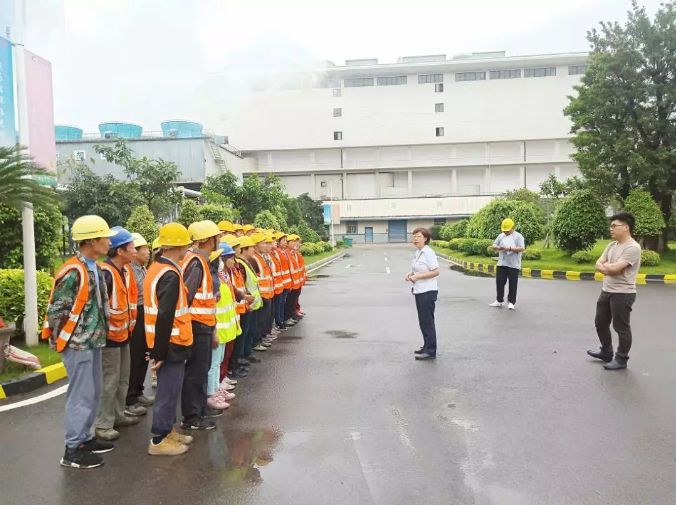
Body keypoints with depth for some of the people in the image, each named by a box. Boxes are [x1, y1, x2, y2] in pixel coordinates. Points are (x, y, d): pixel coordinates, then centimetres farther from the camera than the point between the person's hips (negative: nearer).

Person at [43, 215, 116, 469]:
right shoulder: (73, 272, -20)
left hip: (92, 342, 9)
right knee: (81, 395, 0)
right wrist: (63, 339, -8)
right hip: (77, 344, -9)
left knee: (94, 392, 16)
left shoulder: (95, 268, 8)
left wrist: (97, 332, 15)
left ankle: (86, 438, 30)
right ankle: (72, 450, 12)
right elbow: (56, 310, -17)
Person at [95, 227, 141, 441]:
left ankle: (118, 415, 31)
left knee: (122, 380, 18)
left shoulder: (126, 270, 7)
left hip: (123, 334, 9)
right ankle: (102, 424, 11)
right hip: (110, 335, -9)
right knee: (109, 382, -1)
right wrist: (105, 330, -18)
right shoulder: (105, 273, -21)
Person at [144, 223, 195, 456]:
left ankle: (167, 430, 32)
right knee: (168, 392, 3)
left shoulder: (156, 268, 9)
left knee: (168, 390, 19)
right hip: (172, 344, -10)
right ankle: (159, 440, 15)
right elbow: (165, 317, -25)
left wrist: (159, 348, 19)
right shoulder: (170, 275, -22)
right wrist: (160, 351, -20)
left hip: (166, 343, 10)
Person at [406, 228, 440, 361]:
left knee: (428, 321, -3)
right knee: (423, 321, 16)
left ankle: (431, 351, 4)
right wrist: (411, 274, 4)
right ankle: (427, 346, 28)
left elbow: (435, 272, -21)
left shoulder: (429, 253, -16)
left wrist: (417, 276, -22)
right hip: (419, 291, 9)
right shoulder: (418, 252, 11)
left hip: (427, 292, -9)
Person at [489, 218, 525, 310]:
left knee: (513, 284, 1)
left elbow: (521, 248, -14)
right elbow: (494, 245, 11)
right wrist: (498, 247, -11)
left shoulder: (518, 236, -5)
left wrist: (510, 248, -24)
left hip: (513, 265, -5)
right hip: (501, 264, 5)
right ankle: (499, 301, 20)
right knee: (499, 282, 8)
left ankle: (511, 302, 10)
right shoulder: (501, 236, 11)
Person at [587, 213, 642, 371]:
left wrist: (604, 265, -5)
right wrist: (608, 269, -15)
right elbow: (598, 265, 6)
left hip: (622, 294, -9)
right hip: (606, 291, 9)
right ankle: (606, 352, 35)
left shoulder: (633, 248, -18)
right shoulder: (612, 245, 9)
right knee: (601, 323, 18)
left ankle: (621, 359, 17)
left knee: (621, 327, 3)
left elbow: (614, 268, -26)